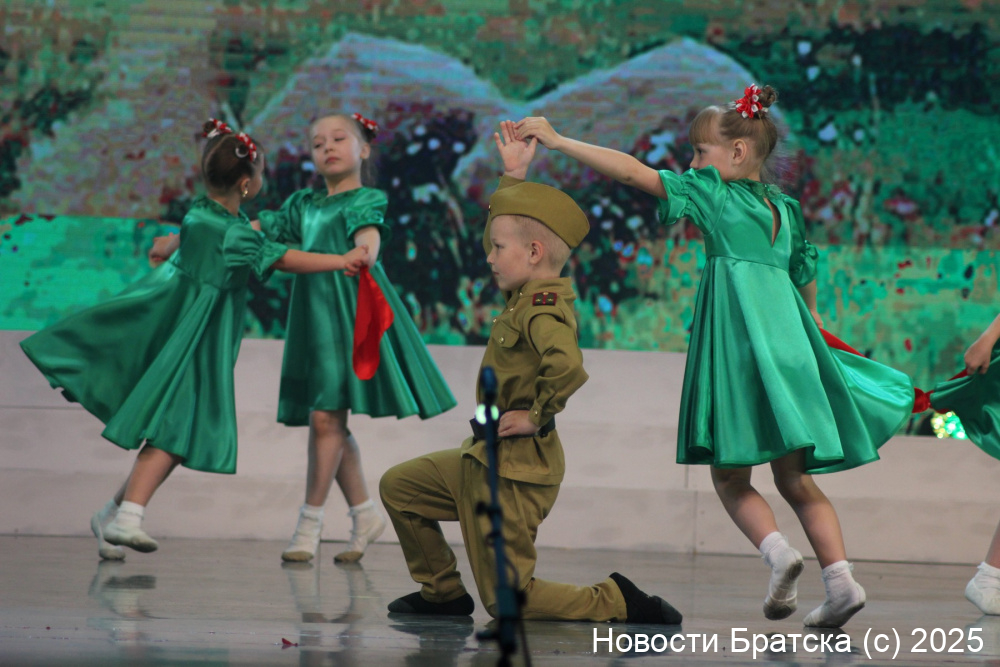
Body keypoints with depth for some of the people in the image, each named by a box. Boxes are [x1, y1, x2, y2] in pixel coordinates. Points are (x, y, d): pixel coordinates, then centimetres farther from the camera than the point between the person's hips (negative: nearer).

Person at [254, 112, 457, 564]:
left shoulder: (365, 201, 0)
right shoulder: (304, 205, 18)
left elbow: (368, 241, -20)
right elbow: (254, 231, 16)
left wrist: (361, 257, -44)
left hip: (349, 311, -6)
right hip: (314, 314, 6)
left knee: (325, 417, -11)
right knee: (330, 423, 8)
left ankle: (309, 526, -6)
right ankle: (364, 514, 22)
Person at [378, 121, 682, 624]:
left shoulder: (542, 308, -22)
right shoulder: (531, 294, 7)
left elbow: (566, 367, -42)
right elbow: (508, 221, 26)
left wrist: (536, 415, -28)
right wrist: (513, 175, 21)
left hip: (514, 469, -10)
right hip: (486, 457, 10)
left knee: (507, 600, -4)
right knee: (399, 487, 19)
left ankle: (616, 602, 0)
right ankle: (443, 591, 26)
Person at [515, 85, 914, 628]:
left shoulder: (712, 191, 2)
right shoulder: (784, 208, 18)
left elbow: (631, 171, -3)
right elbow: (806, 283, 24)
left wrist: (558, 140, 1)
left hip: (738, 341, -6)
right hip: (789, 342, 6)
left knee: (730, 476, 5)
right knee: (793, 477, 11)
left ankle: (777, 551, -18)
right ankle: (839, 577, -3)